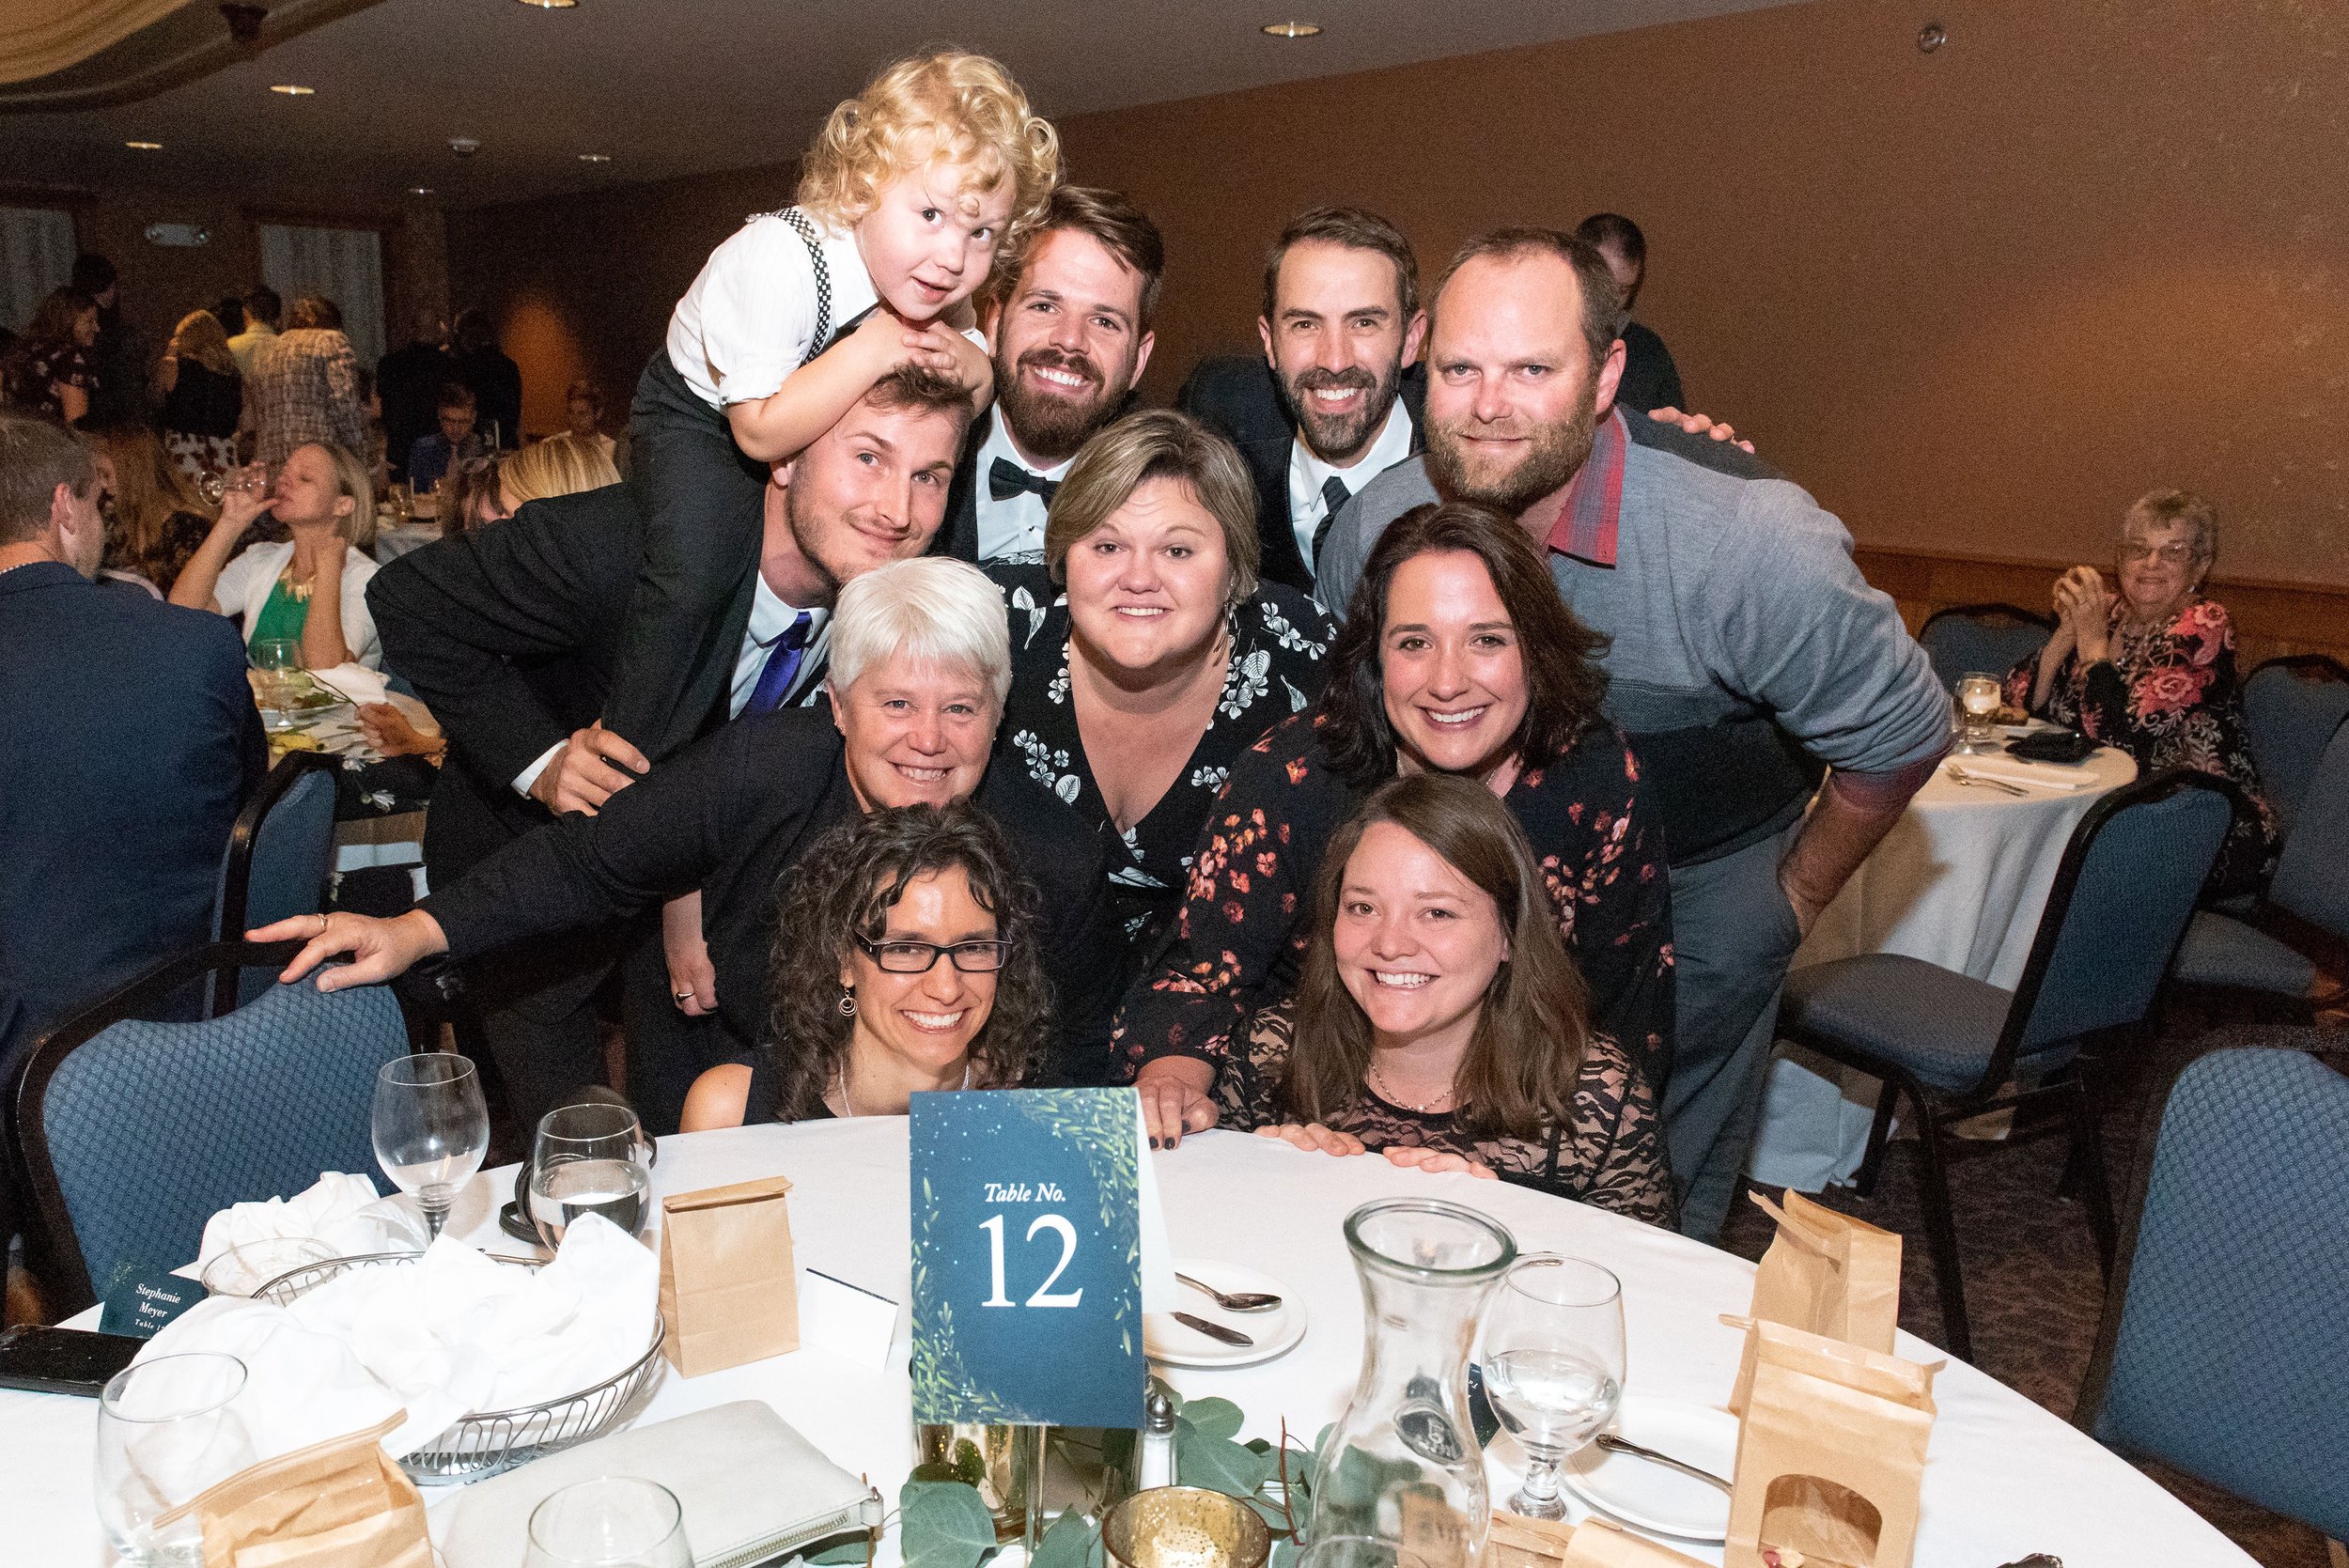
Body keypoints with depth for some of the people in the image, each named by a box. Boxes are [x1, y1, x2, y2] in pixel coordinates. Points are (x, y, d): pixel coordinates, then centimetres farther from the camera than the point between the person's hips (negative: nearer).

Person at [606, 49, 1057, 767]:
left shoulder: (937, 282, -18)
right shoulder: (776, 259, -38)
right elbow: (761, 431, -35)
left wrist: (973, 369, -29)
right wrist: (871, 351, -41)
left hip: (821, 418, 6)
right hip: (698, 413, -6)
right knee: (698, 568, -26)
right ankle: (628, 758, -8)